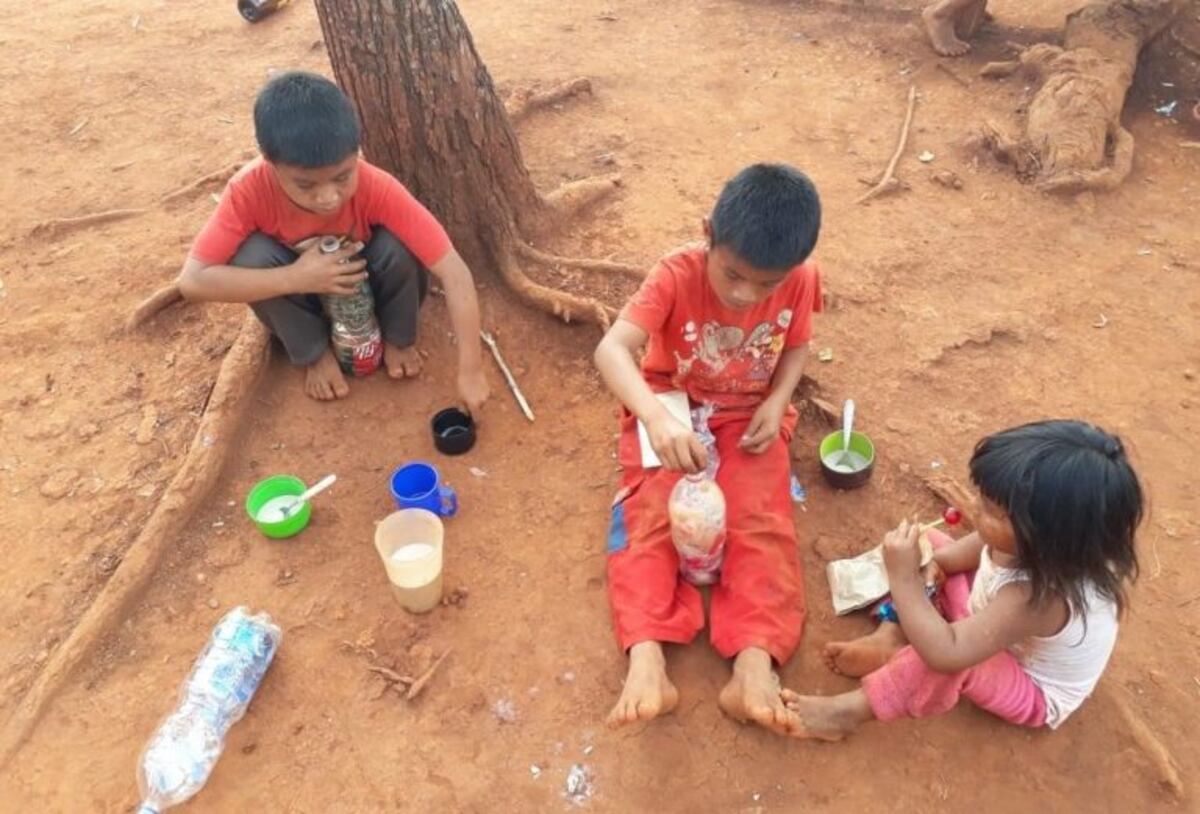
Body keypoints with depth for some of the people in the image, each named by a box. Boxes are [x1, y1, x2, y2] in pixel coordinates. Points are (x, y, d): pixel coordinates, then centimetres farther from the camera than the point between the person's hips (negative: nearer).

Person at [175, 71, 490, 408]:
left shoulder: (376, 187, -34)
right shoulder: (250, 190, -31)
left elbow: (453, 272, -37)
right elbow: (192, 281, -32)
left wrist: (470, 370, -42)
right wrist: (295, 278, -41)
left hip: (370, 287, -1)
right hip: (300, 288, 1)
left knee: (397, 245, -31)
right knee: (253, 254, -29)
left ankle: (397, 339, -2)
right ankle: (315, 353, -5)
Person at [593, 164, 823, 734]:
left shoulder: (799, 282, -16)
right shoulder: (677, 274, -26)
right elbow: (612, 349, -38)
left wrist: (777, 401, -16)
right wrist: (656, 417, -56)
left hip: (748, 415, 2)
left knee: (761, 521, -18)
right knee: (651, 516, -20)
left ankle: (755, 660, -22)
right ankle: (646, 658, -28)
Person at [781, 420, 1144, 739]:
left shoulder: (1038, 596, -43)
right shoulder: (1041, 544, -24)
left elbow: (946, 653, -47)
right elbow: (973, 549, -3)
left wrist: (903, 579, -45)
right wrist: (923, 563, -17)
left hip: (1036, 693, -7)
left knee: (948, 652, -40)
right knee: (929, 549, -2)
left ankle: (853, 710, -21)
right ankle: (889, 640, -11)